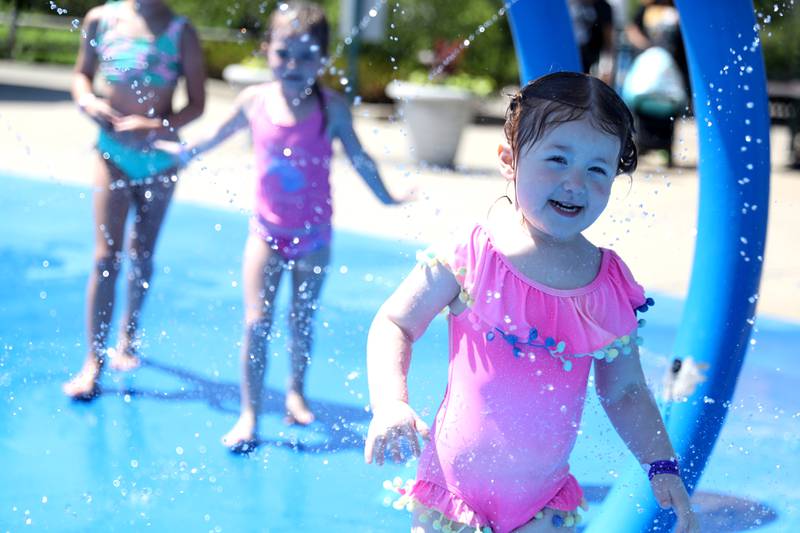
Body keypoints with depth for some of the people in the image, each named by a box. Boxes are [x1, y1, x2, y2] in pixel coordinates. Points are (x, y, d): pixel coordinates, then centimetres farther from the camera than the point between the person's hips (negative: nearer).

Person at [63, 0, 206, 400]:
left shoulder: (180, 33, -8)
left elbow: (196, 104, -5)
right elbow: (82, 74, 11)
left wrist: (156, 125, -21)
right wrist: (88, 101, -11)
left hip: (159, 155, 0)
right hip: (112, 152, 0)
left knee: (142, 254, 12)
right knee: (106, 256, -6)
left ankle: (128, 338, 33)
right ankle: (94, 360, -1)